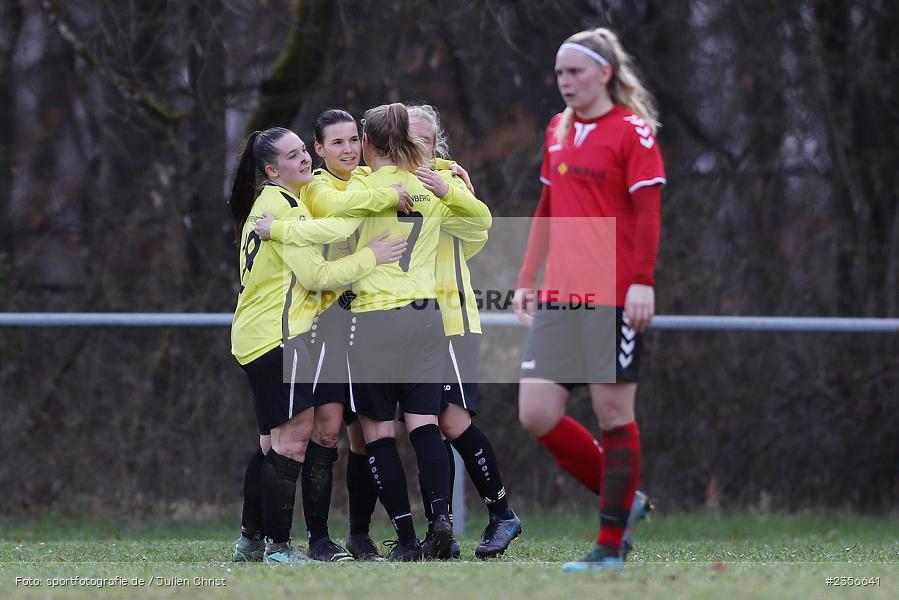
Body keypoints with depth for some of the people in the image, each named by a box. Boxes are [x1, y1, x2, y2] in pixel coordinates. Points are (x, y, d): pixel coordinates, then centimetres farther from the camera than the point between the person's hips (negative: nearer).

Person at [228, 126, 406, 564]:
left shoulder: (266, 204, 16)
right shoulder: (285, 207, -13)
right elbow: (315, 274, -17)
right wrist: (369, 257, -13)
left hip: (255, 338, 11)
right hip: (280, 336, -11)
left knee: (274, 441, 15)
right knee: (292, 438, -12)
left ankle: (250, 541, 20)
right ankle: (278, 546, -13)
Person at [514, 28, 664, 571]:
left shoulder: (632, 132, -5)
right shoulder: (557, 132, 16)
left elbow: (648, 212, -10)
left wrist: (642, 281, -18)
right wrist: (527, 279, 20)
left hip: (614, 298, -7)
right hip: (559, 299, 7)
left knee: (613, 414, -3)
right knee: (537, 413, -1)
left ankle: (612, 544, 3)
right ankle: (623, 499, 16)